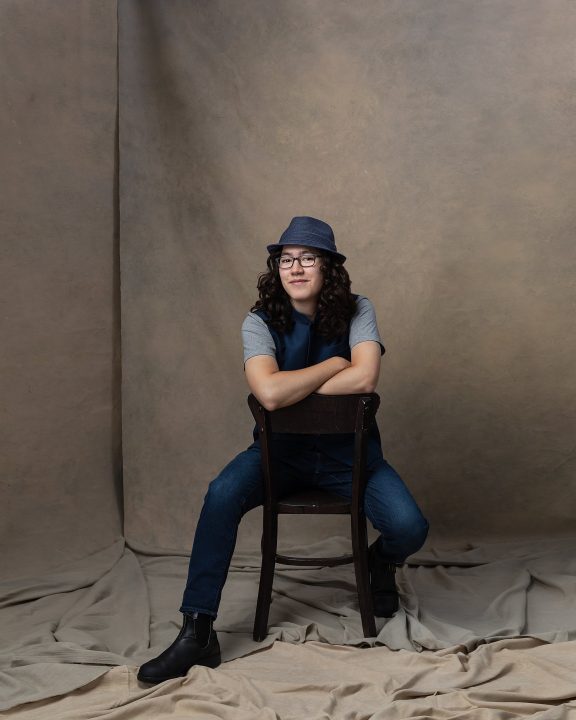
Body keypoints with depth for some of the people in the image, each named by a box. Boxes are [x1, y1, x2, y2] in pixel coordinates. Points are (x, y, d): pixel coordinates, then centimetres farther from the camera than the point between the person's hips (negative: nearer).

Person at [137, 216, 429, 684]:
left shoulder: (356, 311, -7)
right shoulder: (260, 321, -10)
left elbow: (365, 378, -24)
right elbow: (269, 392, -27)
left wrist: (293, 388, -19)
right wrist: (334, 364, -18)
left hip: (348, 449, 0)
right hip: (282, 449, 0)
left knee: (409, 529, -21)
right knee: (222, 494, -30)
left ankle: (381, 562, 20)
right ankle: (197, 632, -22)